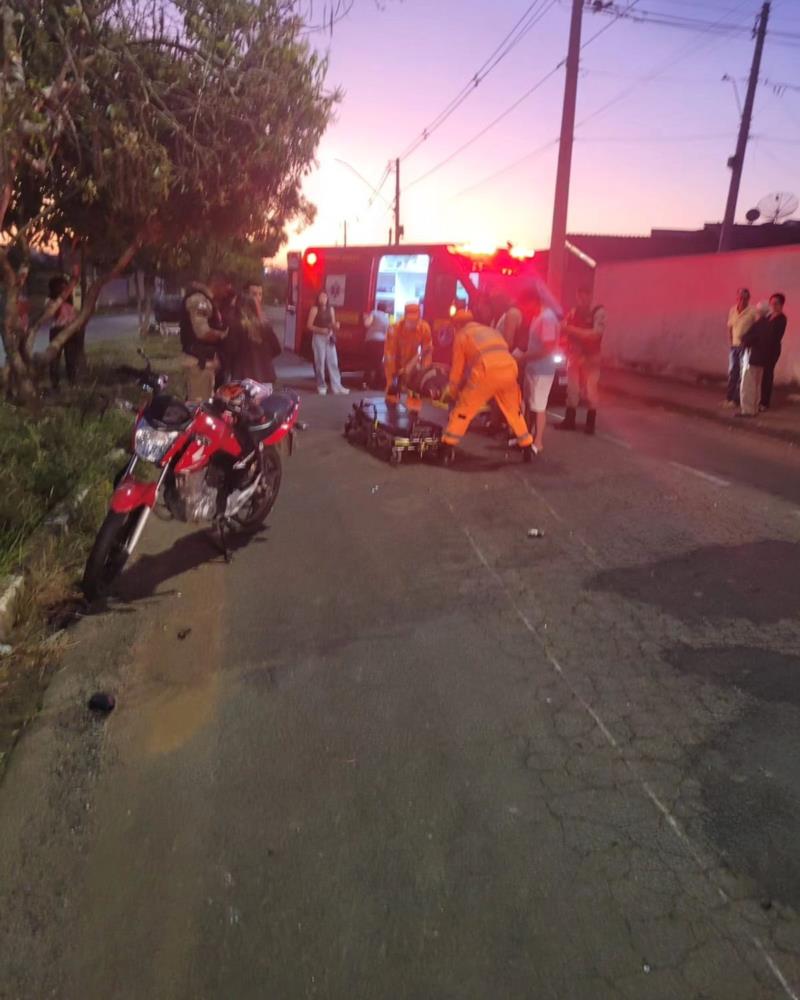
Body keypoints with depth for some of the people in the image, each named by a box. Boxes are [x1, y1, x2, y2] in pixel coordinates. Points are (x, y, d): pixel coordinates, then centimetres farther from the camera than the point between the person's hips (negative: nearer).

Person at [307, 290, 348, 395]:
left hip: (330, 337, 4)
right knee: (320, 362, -1)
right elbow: (309, 325, -7)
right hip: (318, 337, -4)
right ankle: (321, 386, 10)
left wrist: (336, 326, -8)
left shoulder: (331, 309, 10)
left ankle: (337, 387, 1)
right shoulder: (315, 309, -4)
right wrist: (321, 330, -20)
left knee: (333, 362, 1)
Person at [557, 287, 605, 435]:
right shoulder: (573, 312, 5)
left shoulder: (598, 312, -10)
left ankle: (590, 423, 9)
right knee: (572, 388, 9)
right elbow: (564, 329, 5)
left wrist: (573, 330, -22)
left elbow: (595, 334, -21)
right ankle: (569, 420, 19)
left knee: (590, 390, -1)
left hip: (590, 357, -4)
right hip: (574, 355, 5)